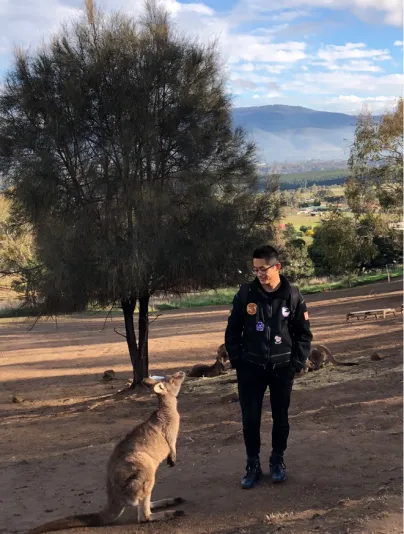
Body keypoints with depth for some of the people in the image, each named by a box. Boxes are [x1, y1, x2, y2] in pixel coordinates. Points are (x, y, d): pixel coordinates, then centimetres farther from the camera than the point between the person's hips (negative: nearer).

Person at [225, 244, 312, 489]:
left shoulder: (293, 295, -7)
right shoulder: (246, 294, -6)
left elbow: (304, 333, 0)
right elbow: (232, 330, 2)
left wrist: (297, 364, -6)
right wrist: (237, 361, -2)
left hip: (282, 368, 0)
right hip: (251, 367, 0)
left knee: (281, 417, 9)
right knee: (250, 419, 3)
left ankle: (278, 461, 27)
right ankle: (253, 465, 18)